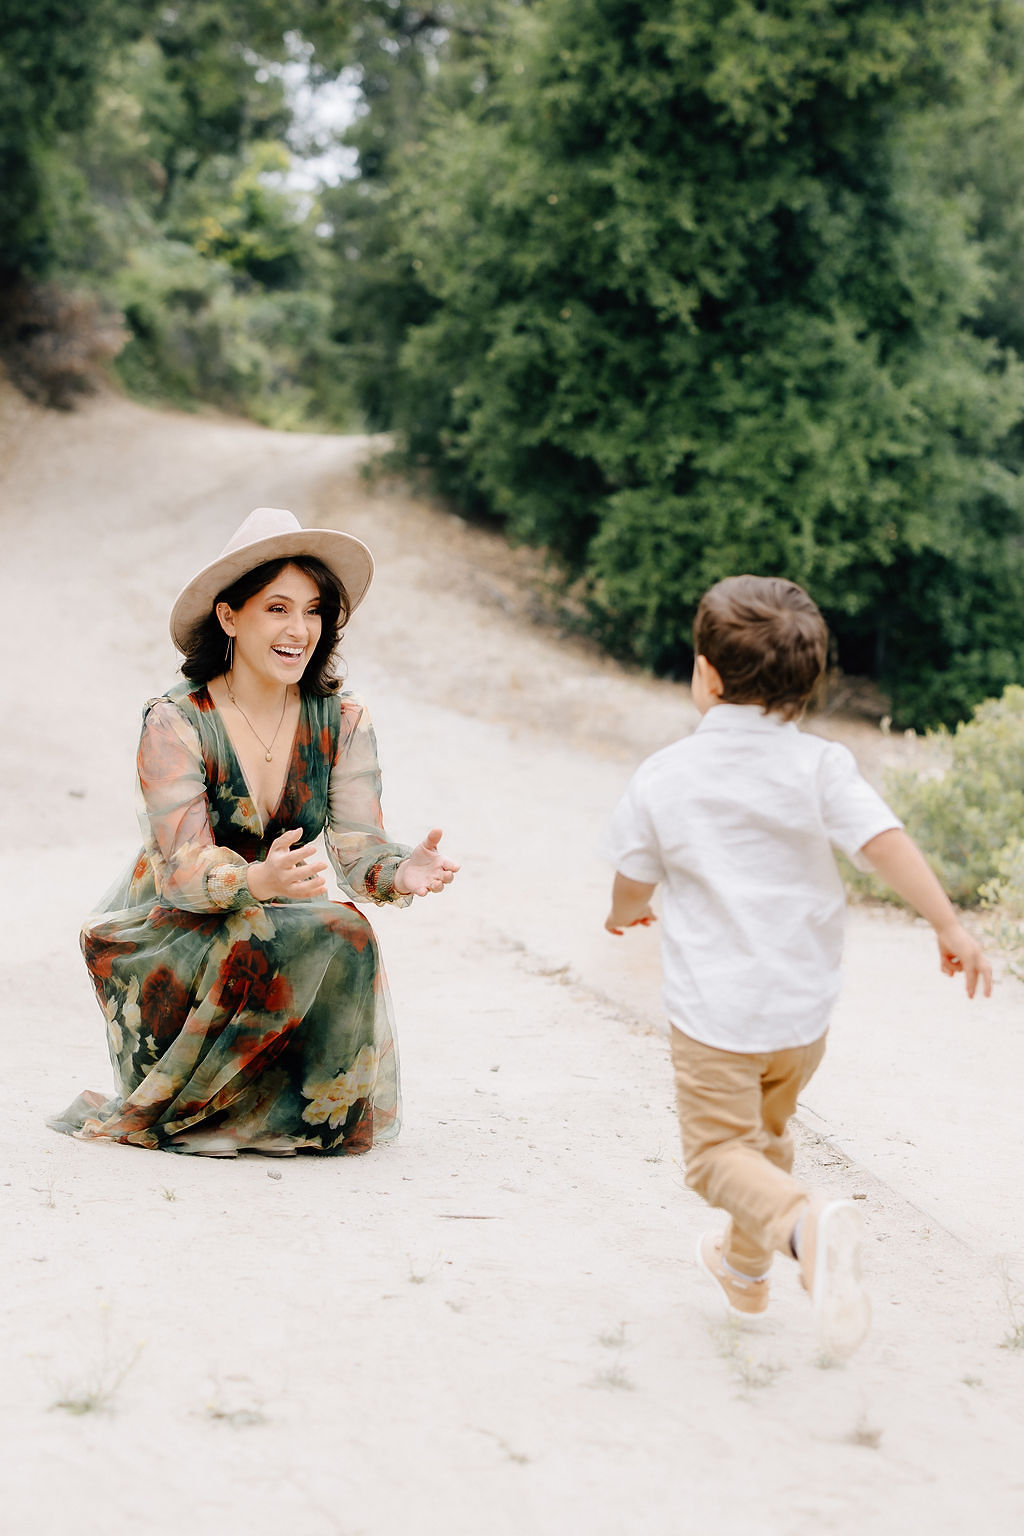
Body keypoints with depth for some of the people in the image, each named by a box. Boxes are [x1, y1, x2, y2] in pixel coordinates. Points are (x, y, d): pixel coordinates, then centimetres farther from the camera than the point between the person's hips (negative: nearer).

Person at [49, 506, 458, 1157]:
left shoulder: (342, 722, -2)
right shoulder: (175, 723, -16)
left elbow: (357, 844, -12)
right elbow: (184, 871, -25)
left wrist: (401, 871, -37)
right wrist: (260, 881, -47)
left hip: (275, 922, 4)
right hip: (164, 939, -4)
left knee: (347, 935, -28)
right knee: (321, 938, -31)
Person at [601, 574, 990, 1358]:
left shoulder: (662, 776, -5)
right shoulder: (819, 765, -7)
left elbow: (633, 881, 5)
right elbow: (885, 840, -17)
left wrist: (624, 914, 28)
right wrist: (951, 925, -12)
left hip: (713, 1008, -3)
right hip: (804, 1004, 3)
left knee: (719, 1152, 3)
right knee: (768, 1132, 25)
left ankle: (807, 1222, -26)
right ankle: (745, 1267, 40)